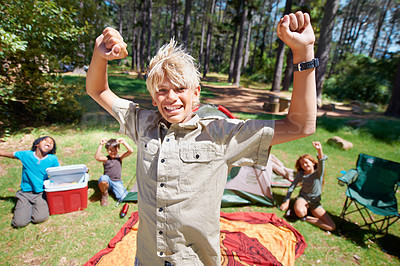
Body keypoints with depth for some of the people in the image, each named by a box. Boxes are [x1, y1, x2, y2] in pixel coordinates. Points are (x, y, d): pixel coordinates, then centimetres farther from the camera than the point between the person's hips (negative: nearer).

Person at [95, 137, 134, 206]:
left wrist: (124, 142, -22)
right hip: (107, 181, -1)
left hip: (117, 182, 1)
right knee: (103, 178, -38)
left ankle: (113, 190, 15)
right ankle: (104, 194, -5)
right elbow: (97, 157, -29)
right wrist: (101, 144, -31)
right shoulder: (106, 159, -6)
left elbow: (131, 151, -13)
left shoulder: (120, 157, 1)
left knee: (123, 197, -19)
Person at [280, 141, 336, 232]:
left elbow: (321, 163, -35)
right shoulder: (301, 174, -5)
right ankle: (305, 208, -3)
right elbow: (291, 187, 0)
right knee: (299, 212, -37)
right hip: (303, 198, 0)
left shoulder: (318, 173, -12)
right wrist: (287, 202, -7)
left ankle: (306, 218, 0)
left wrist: (319, 150, -56)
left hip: (315, 202, 1)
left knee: (332, 227, -13)